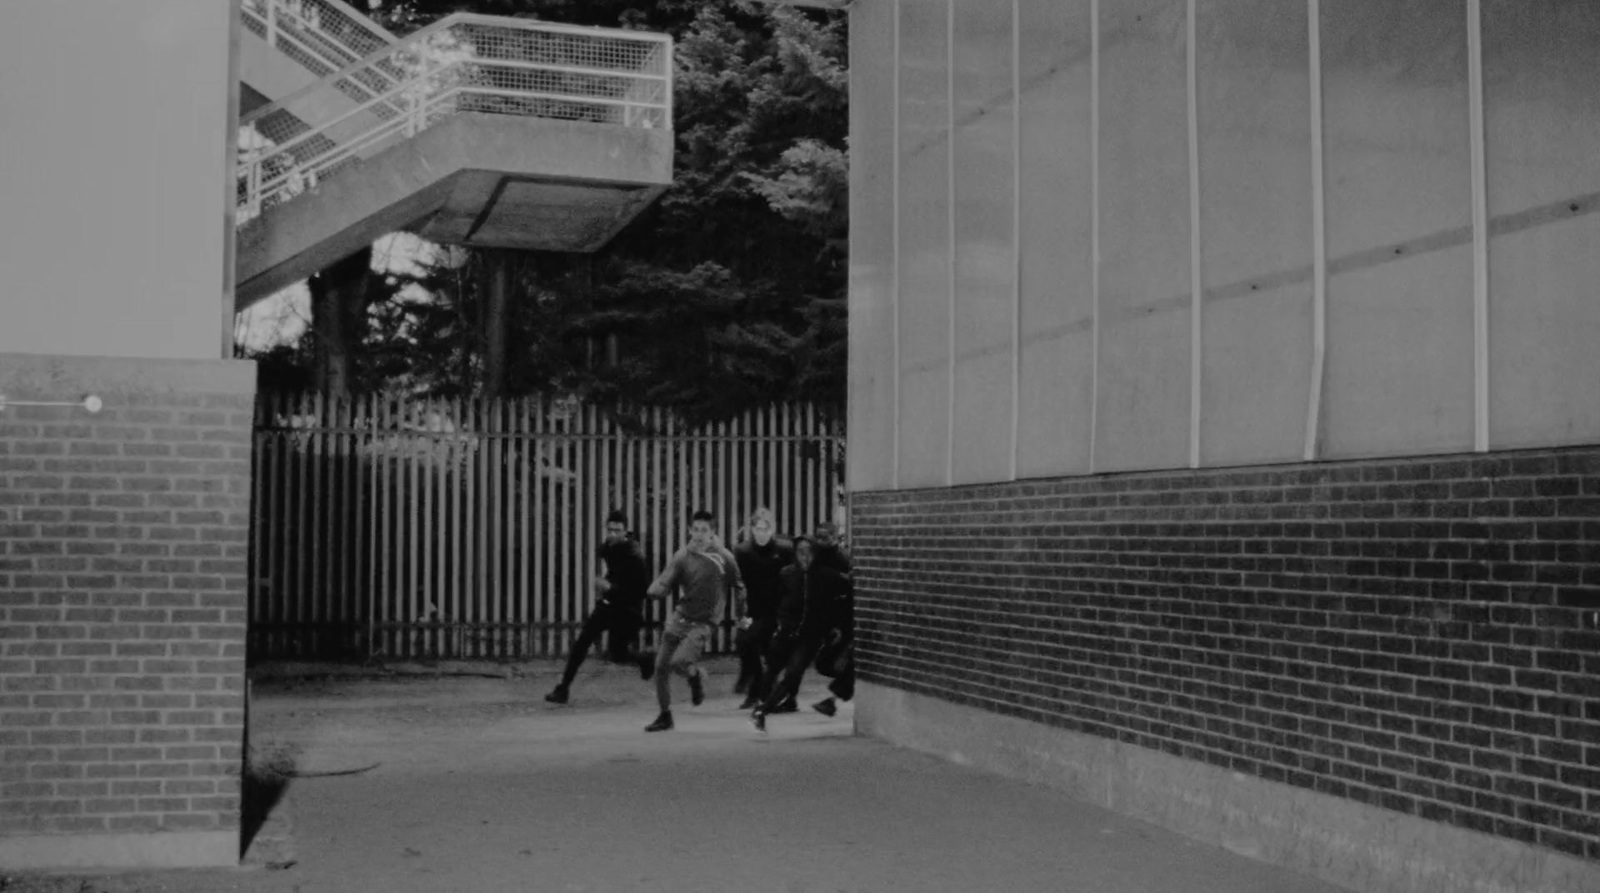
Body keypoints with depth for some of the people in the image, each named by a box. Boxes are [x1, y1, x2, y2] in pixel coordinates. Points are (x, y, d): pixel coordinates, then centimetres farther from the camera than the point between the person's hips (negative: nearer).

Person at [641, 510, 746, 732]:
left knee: (678, 662, -22)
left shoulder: (723, 558, -6)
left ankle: (696, 676, 14)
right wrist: (655, 590, -29)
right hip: (679, 617, 4)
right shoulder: (683, 556, -1)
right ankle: (665, 716, 21)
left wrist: (740, 614, 17)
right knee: (661, 667, 3)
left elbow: (737, 586, 9)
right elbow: (666, 582, -6)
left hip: (702, 624, -4)